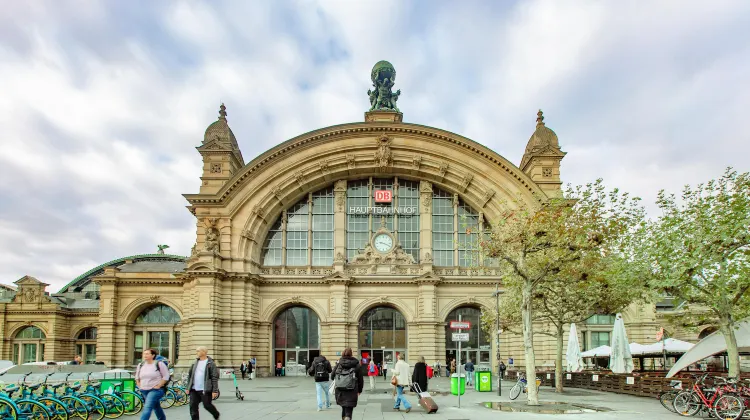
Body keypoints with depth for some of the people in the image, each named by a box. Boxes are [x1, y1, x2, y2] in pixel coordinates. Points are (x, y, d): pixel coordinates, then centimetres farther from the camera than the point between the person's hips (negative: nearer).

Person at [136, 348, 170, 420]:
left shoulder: (159, 364, -10)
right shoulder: (141, 365, 6)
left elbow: (166, 376, -10)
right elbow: (137, 377, 21)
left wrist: (158, 386, -13)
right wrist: (139, 386, 11)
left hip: (155, 390, -6)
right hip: (144, 391, 6)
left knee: (147, 408, -17)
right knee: (156, 407, 18)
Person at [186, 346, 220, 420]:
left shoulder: (210, 363, -10)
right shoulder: (195, 363, 9)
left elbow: (215, 378, -13)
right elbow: (190, 376, 16)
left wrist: (215, 390, -17)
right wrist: (188, 387, 12)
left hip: (205, 390, -6)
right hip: (194, 390, 6)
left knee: (207, 405, 4)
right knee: (193, 407, 3)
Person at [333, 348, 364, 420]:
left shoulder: (339, 363, 4)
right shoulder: (356, 364, 0)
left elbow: (332, 376, 7)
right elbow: (360, 378, 4)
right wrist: (359, 390, 16)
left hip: (340, 390, 3)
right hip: (351, 391, -2)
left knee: (344, 407, 21)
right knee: (349, 409, -2)